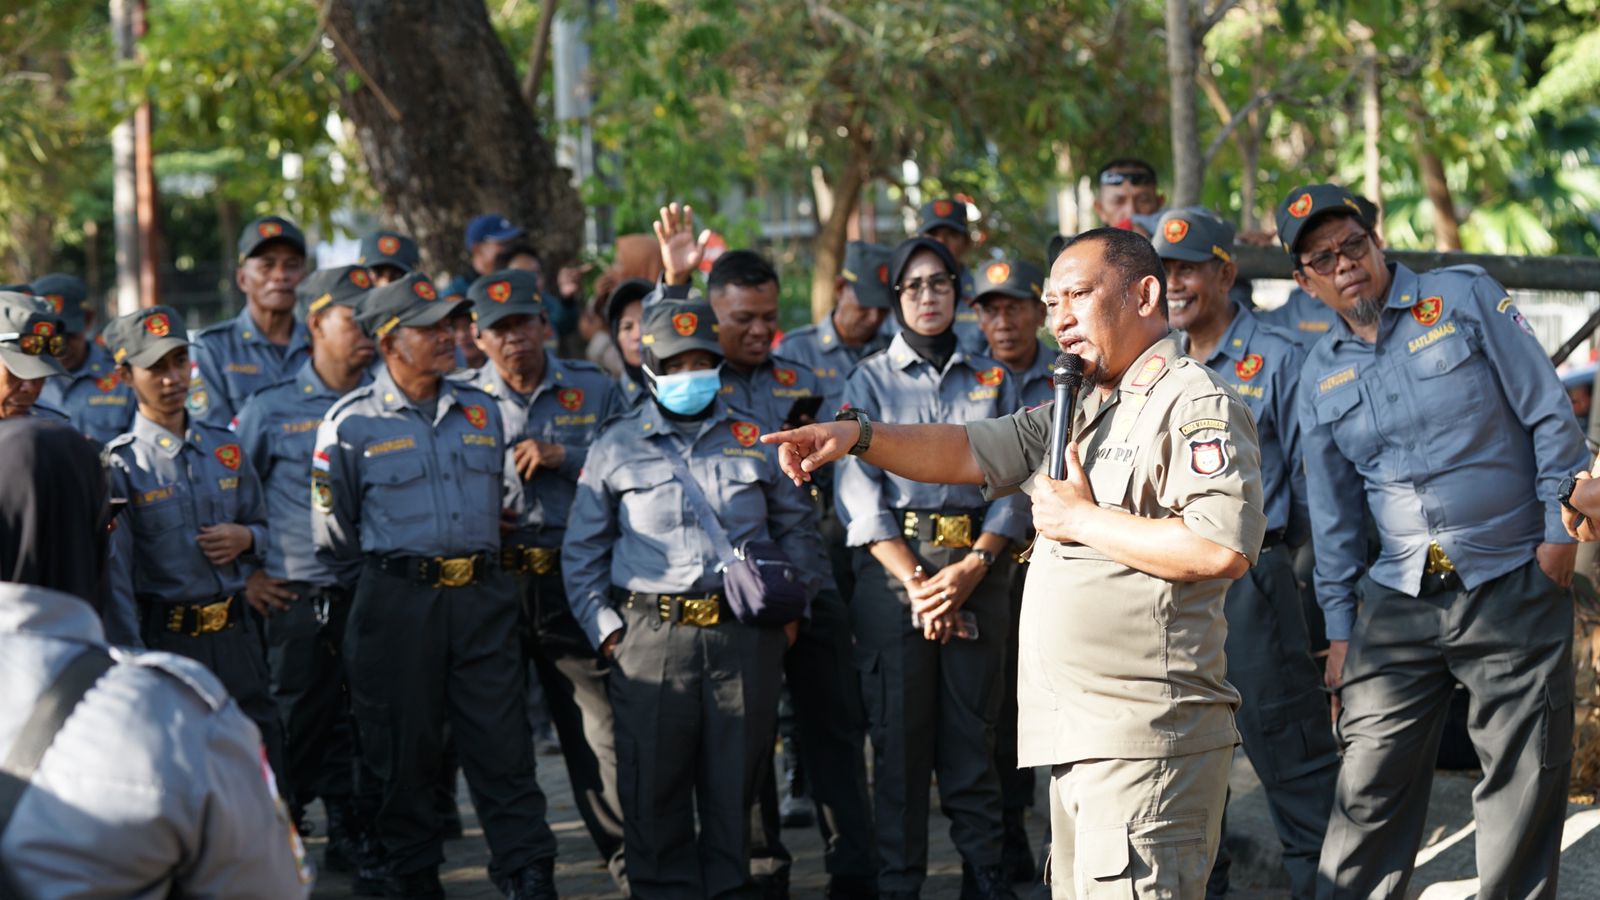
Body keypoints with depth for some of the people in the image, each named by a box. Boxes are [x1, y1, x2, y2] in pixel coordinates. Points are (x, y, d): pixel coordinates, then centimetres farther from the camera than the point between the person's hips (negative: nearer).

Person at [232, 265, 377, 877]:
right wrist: (244, 574, 1)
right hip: (298, 595, -3)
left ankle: (352, 838, 16)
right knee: (298, 723, -1)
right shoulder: (271, 410, 0)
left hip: (374, 590, 3)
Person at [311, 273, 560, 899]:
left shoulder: (481, 411, 11)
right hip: (397, 605, -3)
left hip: (482, 599, 3)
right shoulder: (351, 423, -3)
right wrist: (394, 562, 7)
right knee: (405, 749, 5)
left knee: (503, 743, 1)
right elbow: (332, 535, 3)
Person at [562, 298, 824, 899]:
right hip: (651, 639, -1)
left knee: (735, 782, 4)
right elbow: (582, 550, 12)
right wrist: (604, 627, 1)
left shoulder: (754, 441, 12)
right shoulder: (616, 448, 9)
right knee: (655, 787, -1)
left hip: (746, 636, 1)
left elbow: (796, 529, 21)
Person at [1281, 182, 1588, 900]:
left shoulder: (1466, 299, -1)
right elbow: (1333, 513, 16)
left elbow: (1550, 415, -1)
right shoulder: (1321, 377, 11)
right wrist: (1339, 629, 12)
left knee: (1523, 782, 0)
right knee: (1371, 783, 0)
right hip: (1398, 600, 3)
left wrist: (1560, 532, -8)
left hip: (1514, 586, -3)